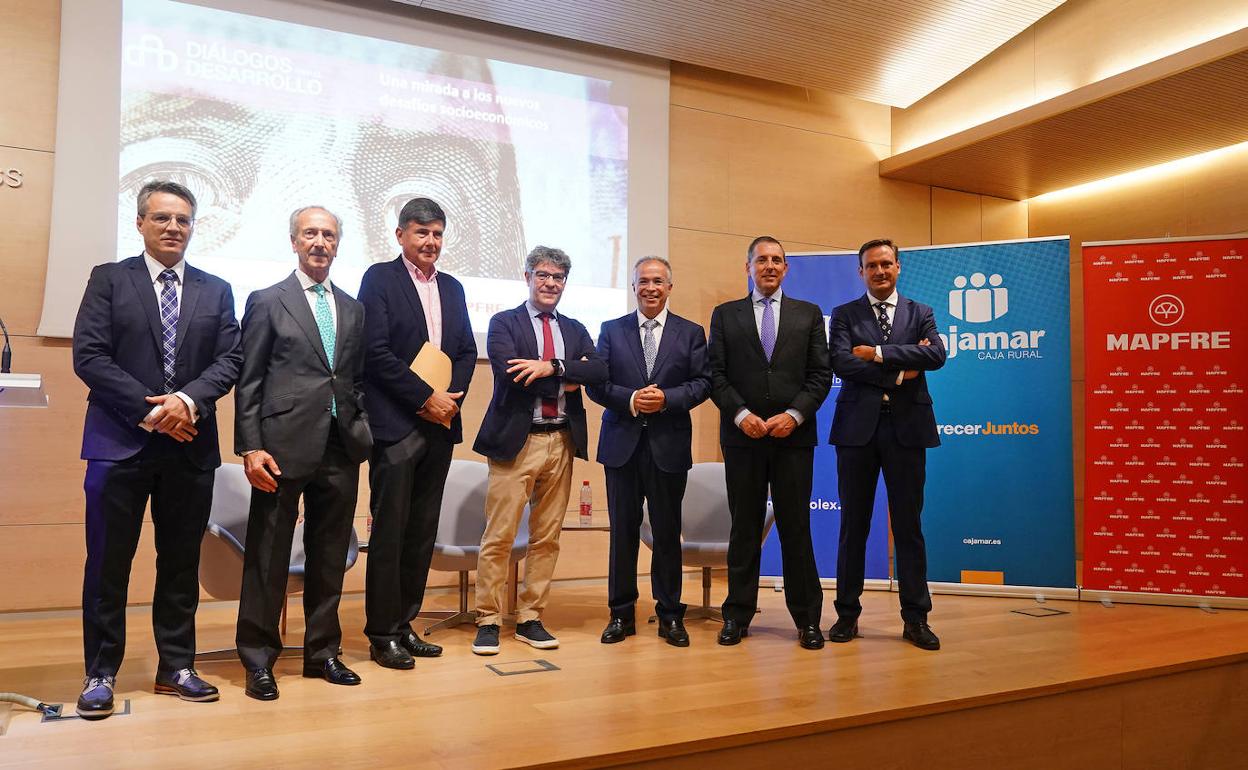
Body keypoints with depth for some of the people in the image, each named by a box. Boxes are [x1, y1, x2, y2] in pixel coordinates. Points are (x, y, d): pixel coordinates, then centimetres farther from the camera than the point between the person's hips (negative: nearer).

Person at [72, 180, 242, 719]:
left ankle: (176, 667, 20)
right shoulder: (109, 279, 5)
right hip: (120, 443, -2)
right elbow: (88, 356, -4)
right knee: (108, 562, 3)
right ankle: (100, 674, 16)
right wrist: (149, 410, -13)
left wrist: (188, 400, -15)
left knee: (182, 562, 9)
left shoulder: (216, 291, 11)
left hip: (191, 446, 2)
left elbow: (230, 360, 3)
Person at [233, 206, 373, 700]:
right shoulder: (267, 302, 3)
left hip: (341, 450, 4)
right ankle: (258, 659, 16)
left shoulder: (353, 308, 15)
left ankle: (323, 652, 24)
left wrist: (362, 430, 5)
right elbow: (248, 380, -2)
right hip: (285, 446, -4)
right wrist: (250, 447, -10)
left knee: (330, 556, 11)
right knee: (268, 556, 3)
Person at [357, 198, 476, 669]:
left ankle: (404, 624, 20)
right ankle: (382, 634, 9)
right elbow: (377, 351, -11)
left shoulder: (452, 288, 16)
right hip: (396, 426, -6)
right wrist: (427, 398, -13)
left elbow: (467, 351, 14)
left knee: (422, 532, 9)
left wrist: (451, 397, -4)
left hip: (440, 423, 6)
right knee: (389, 532, -1)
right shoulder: (380, 279, -2)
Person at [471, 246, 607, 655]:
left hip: (561, 441, 4)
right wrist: (565, 384, -10)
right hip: (517, 440, -4)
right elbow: (509, 371, -14)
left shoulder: (575, 330, 16)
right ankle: (488, 621, 9)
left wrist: (552, 367, -17)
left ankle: (530, 619, 18)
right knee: (498, 536, -3)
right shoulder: (504, 323, 4)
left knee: (547, 537, 8)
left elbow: (599, 370, -3)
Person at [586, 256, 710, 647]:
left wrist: (666, 399, -15)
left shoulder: (691, 333, 7)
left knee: (668, 531, 6)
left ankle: (670, 614, 18)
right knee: (623, 529, 6)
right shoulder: (612, 330, 9)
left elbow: (702, 383, 0)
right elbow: (596, 383, 2)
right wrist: (630, 399, -14)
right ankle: (621, 614, 17)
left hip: (669, 444, -1)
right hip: (622, 443, 1)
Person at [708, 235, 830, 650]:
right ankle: (737, 615, 14)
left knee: (796, 525, 3)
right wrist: (741, 414, -11)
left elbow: (821, 375, 4)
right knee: (744, 526, 6)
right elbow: (716, 375, 3)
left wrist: (793, 415, -10)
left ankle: (807, 618, 12)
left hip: (794, 435, 0)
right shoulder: (725, 315, 10)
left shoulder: (809, 314, 11)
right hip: (742, 435, 0)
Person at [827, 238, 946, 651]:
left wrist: (879, 353, -13)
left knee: (908, 525, 5)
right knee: (853, 525, 6)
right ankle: (847, 614, 16)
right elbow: (842, 363, -10)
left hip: (906, 427, 1)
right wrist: (899, 373, -11)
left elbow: (936, 355, -9)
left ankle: (916, 619, 15)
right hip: (858, 427, 0)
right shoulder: (844, 315, 7)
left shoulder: (920, 314, 11)